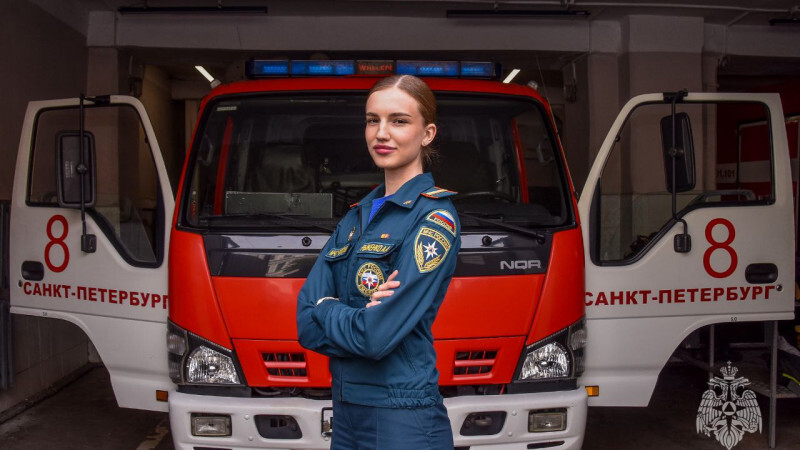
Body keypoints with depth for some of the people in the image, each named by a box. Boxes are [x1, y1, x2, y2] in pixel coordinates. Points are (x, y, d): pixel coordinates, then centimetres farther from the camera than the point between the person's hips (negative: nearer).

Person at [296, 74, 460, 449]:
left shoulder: (435, 217, -13)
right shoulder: (355, 218, 9)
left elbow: (379, 335, -21)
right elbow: (306, 327, 1)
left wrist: (325, 313, -5)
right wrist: (358, 316, -16)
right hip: (346, 411, 7)